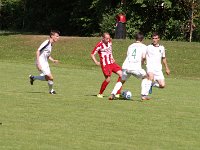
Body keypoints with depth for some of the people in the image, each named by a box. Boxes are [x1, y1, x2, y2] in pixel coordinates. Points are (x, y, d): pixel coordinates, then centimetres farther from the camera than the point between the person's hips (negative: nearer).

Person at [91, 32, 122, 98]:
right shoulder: (99, 45, -12)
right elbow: (92, 54, -6)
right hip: (105, 64, -7)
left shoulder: (109, 42, 7)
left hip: (112, 62, 7)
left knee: (121, 74, -6)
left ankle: (118, 93, 1)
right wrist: (96, 62, -17)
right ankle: (100, 94, 7)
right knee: (108, 79, -14)